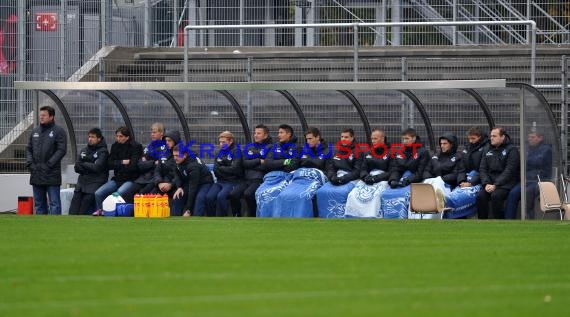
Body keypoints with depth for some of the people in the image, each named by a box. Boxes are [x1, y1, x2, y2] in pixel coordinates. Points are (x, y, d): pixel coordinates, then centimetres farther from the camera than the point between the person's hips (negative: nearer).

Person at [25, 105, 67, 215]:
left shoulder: (58, 131, -3)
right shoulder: (35, 131, 15)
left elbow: (61, 150, -10)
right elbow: (28, 149, 18)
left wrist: (49, 164, -16)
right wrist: (29, 163, 1)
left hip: (52, 174, -6)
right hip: (36, 174, 6)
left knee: (54, 203, -6)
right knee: (39, 203, 11)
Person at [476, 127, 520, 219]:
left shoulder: (512, 150, 0)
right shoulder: (488, 151, 18)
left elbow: (509, 171, -9)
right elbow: (482, 169, 13)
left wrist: (495, 185, -17)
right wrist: (486, 183, -7)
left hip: (506, 183, -5)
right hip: (490, 182, 5)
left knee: (496, 195, -33)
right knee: (481, 196, -24)